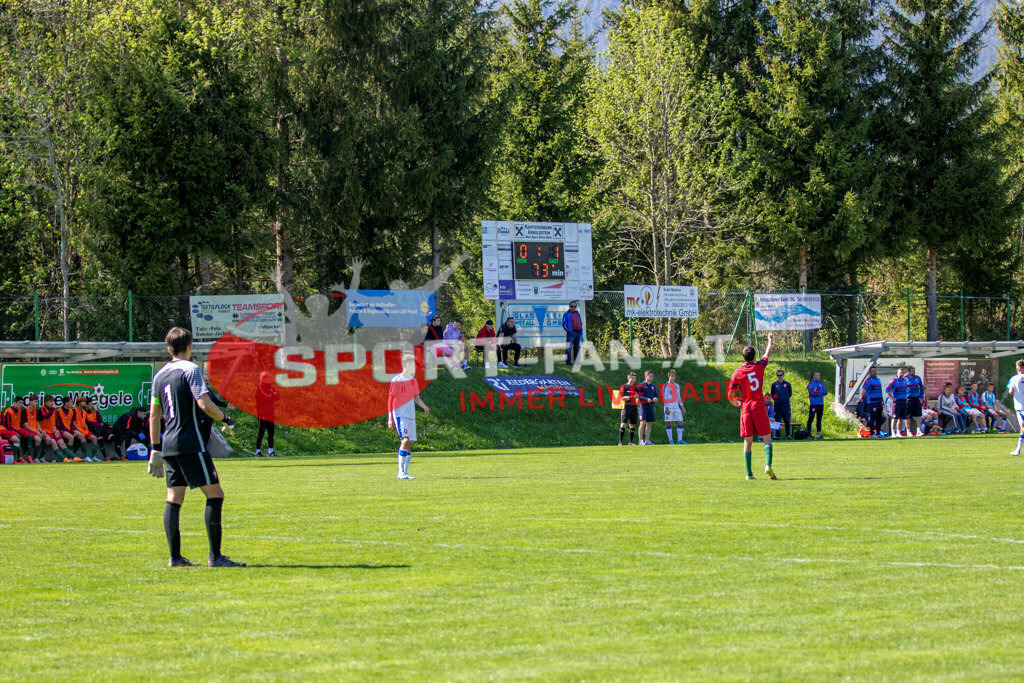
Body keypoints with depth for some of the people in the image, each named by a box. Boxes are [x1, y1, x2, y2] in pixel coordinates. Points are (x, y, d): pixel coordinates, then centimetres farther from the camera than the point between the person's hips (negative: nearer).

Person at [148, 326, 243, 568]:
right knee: (214, 493, -6)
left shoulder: (160, 375, 15)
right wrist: (226, 419, 0)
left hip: (169, 445, 8)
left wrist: (156, 449, 23)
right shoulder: (190, 369, -6)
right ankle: (215, 556, -12)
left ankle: (175, 556, 6)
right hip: (190, 444, -8)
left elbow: (154, 415, 19)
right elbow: (205, 404, -17)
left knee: (174, 498, 9)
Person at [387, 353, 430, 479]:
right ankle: (401, 472, -21)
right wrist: (390, 419, -7)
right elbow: (390, 400, -5)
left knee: (409, 444, 5)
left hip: (411, 415, 7)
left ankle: (405, 472, 10)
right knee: (405, 440, -19)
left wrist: (425, 407, 1)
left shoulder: (413, 380, 14)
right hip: (400, 415, -7)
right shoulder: (396, 380, -7)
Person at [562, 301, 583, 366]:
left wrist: (581, 333, 17)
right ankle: (568, 361, -14)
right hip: (571, 333, -7)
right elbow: (564, 324, -7)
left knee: (577, 348, 10)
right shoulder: (567, 314, 0)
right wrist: (569, 331, -14)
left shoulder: (577, 313, 18)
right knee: (569, 348, -12)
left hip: (578, 333, 7)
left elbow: (580, 323, 23)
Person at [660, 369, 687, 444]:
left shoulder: (676, 386, 15)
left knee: (680, 422, -2)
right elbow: (664, 398, -6)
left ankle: (679, 440, 0)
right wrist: (666, 408, -14)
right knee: (669, 423, -3)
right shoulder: (665, 386, -2)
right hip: (669, 407, -6)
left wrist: (682, 406, 14)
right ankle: (670, 440, 0)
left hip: (676, 406, 6)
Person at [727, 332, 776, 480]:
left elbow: (730, 394, 1)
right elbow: (767, 354, 24)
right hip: (759, 406, -1)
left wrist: (734, 402, 23)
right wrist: (770, 341, 42)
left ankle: (749, 473, 2)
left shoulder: (738, 372, 1)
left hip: (746, 408, 1)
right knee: (767, 438, 2)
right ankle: (768, 465, -19)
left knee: (747, 442, 4)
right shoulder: (759, 366, 3)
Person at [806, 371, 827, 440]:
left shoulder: (821, 383, 15)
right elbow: (813, 392, -14)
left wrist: (817, 392, -6)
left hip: (821, 404, 5)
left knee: (819, 419, 7)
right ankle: (808, 434, -1)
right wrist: (821, 392, -4)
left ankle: (819, 434, 11)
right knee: (811, 418, -6)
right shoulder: (810, 384, -2)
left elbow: (825, 392, 5)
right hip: (813, 403, -5)